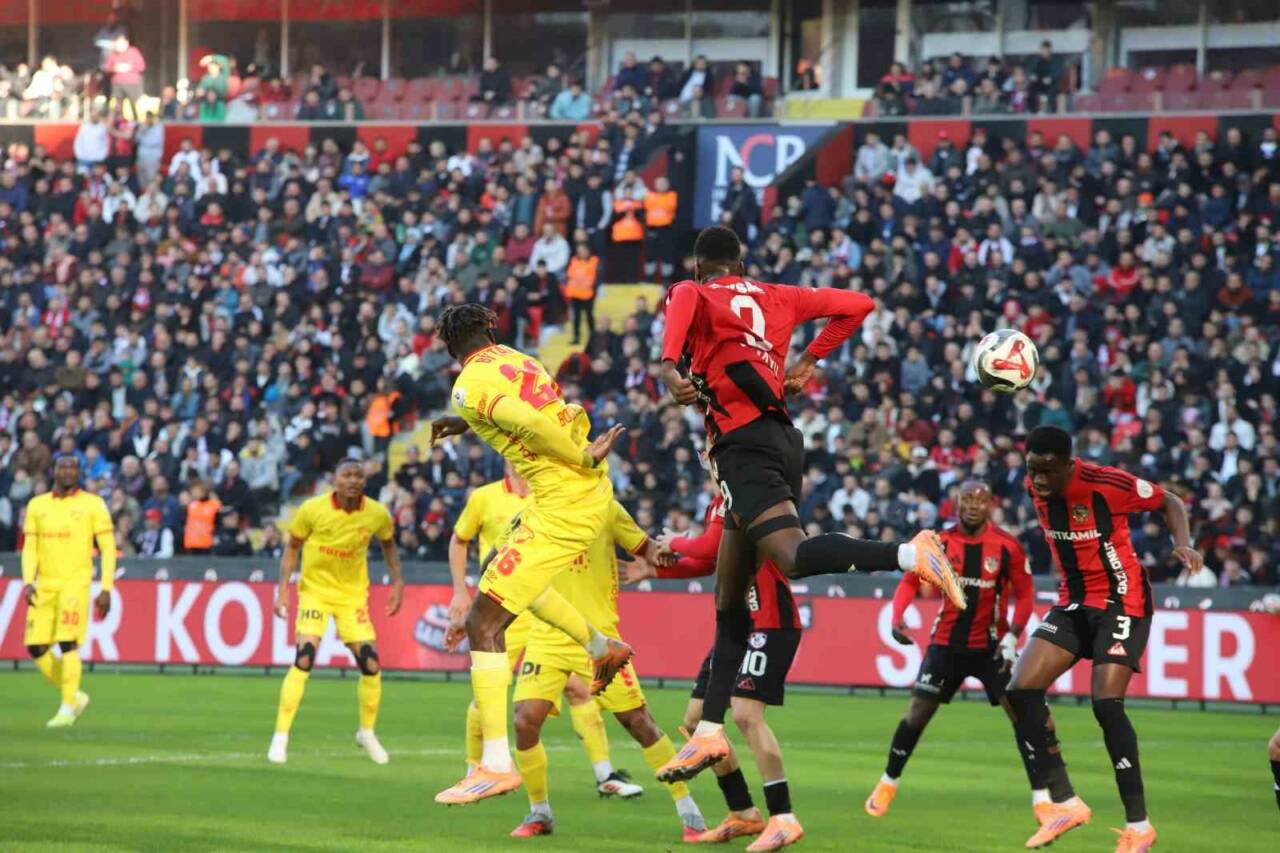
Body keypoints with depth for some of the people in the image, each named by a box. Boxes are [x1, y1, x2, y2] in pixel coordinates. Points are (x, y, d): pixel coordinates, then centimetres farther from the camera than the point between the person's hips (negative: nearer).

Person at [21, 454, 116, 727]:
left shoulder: (93, 504, 1)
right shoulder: (37, 505, 11)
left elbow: (108, 548, 0)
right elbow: (29, 548, 11)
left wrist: (106, 590, -7)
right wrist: (28, 582, -5)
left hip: (75, 582, -4)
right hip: (44, 584, 4)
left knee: (68, 643, -17)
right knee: (36, 648, -1)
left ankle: (67, 709, -10)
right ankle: (75, 696, 17)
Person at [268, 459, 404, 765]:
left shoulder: (378, 514, -8)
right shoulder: (312, 509, -14)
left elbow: (388, 544, 13)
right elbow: (293, 547, -2)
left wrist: (397, 582, 4)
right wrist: (283, 587, -10)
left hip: (353, 594, 3)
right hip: (315, 589, -3)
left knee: (371, 664, -3)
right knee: (304, 659, -19)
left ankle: (367, 732, 22)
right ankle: (280, 737, -12)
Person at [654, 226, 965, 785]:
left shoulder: (692, 293, 7)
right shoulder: (774, 297, 23)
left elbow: (683, 305, -19)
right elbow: (858, 305, 27)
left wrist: (670, 369, -34)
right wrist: (810, 361, 31)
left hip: (743, 444, -8)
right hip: (782, 439, 8)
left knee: (793, 555, -27)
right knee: (730, 601, 12)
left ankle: (910, 554, -46)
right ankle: (709, 732, 14)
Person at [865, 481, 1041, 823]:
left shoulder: (1007, 546, -9)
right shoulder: (941, 543, -5)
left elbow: (1025, 594, -2)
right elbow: (910, 581, 1)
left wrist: (1012, 635, -15)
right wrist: (898, 618, -17)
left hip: (991, 646, -1)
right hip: (946, 643, 1)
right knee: (917, 714, -1)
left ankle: (1040, 796, -2)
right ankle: (887, 784, 18)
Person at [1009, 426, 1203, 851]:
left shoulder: (1107, 483, -21)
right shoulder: (1035, 486, -4)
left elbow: (1170, 502, -7)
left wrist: (1183, 545, -22)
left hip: (1122, 602, -7)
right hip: (1075, 602, 7)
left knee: (1106, 703, -19)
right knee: (1021, 691, -8)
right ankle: (1065, 803, 1)